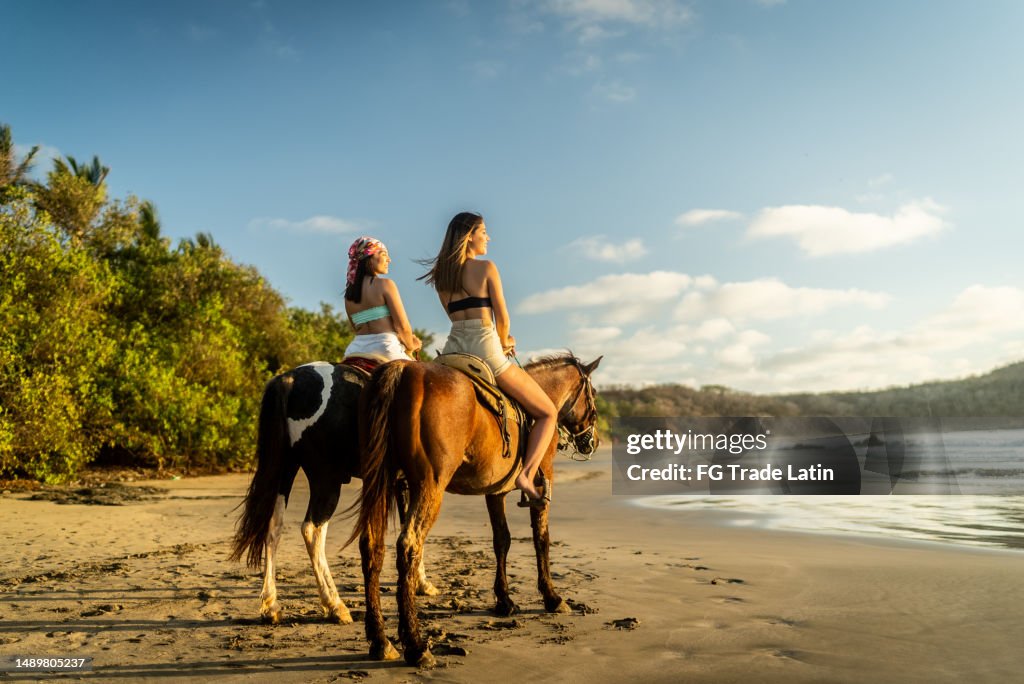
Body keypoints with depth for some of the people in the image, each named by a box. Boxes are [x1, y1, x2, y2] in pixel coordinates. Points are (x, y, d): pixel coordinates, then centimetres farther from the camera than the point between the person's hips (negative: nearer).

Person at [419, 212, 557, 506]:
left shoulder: (440, 275, 13)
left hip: (454, 347, 6)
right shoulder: (487, 267, -4)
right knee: (547, 413, 6)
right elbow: (502, 317, -1)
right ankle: (526, 475, -13)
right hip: (485, 349, -5)